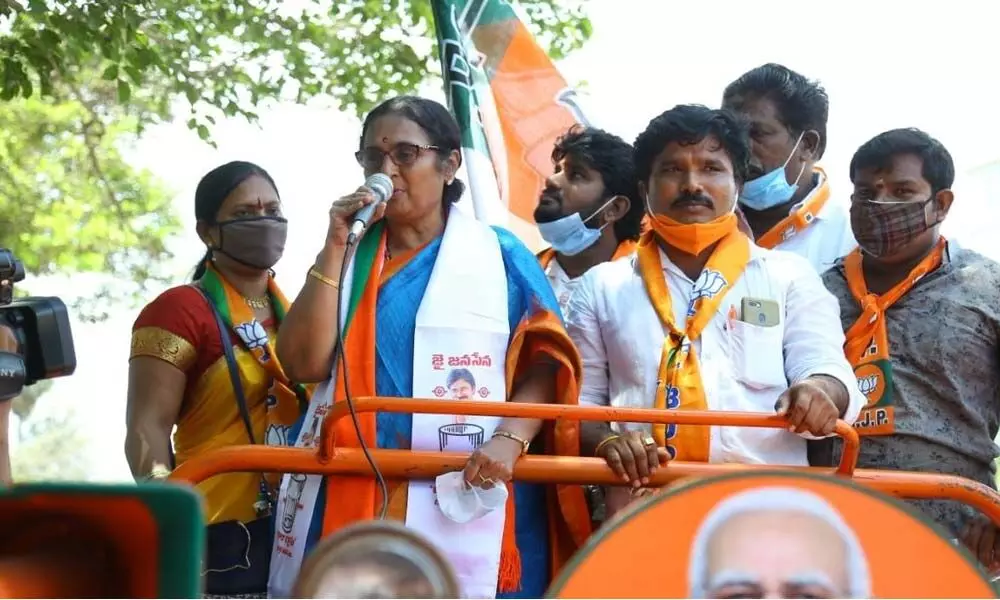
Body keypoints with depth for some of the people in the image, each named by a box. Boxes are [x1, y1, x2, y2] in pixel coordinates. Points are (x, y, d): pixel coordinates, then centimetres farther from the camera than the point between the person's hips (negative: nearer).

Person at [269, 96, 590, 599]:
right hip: (349, 501, 2)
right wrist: (335, 248, -2)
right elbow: (305, 363, 1)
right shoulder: (346, 255, 15)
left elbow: (546, 366, 1)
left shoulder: (501, 256, 7)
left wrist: (509, 438, -17)